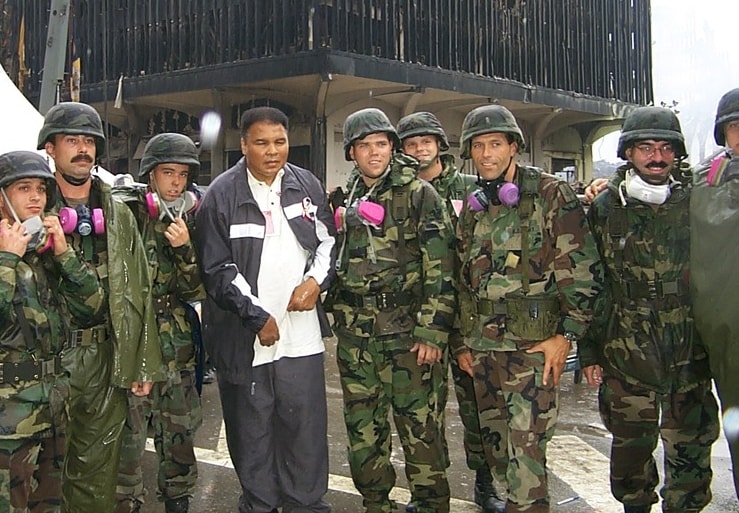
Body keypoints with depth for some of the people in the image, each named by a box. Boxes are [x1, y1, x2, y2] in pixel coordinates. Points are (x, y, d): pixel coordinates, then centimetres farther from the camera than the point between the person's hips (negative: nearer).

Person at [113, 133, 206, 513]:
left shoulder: (190, 220, 7)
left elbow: (195, 291, 0)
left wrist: (184, 249, -15)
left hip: (176, 344, 4)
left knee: (179, 431, 11)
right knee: (129, 432, -4)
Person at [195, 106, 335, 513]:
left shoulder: (308, 186, 5)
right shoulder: (221, 194, -6)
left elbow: (328, 240, 15)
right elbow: (216, 269, -7)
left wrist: (315, 280, -3)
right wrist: (257, 316, -10)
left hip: (300, 331, 3)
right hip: (244, 336, -2)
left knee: (306, 424, 6)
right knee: (251, 429, 9)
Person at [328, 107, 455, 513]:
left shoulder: (418, 194, -3)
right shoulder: (342, 199, 12)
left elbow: (439, 269, -9)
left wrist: (432, 331, -14)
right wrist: (338, 317, 13)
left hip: (407, 327, -5)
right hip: (354, 332, 5)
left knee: (420, 425, -1)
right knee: (362, 426, 12)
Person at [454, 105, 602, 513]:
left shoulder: (550, 195, -4)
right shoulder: (472, 207, 14)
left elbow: (583, 269, -7)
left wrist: (566, 334, -11)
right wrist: (464, 340, 17)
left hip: (531, 341, -6)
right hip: (481, 344, 6)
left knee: (525, 446, -9)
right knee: (494, 441, 14)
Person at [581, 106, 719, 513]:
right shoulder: (605, 209, 2)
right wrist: (589, 350, 1)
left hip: (690, 354, 1)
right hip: (625, 353, 0)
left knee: (690, 446, 7)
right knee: (630, 444, 10)